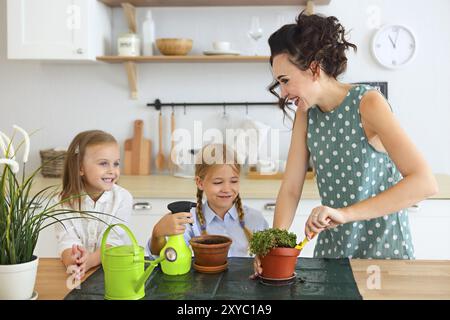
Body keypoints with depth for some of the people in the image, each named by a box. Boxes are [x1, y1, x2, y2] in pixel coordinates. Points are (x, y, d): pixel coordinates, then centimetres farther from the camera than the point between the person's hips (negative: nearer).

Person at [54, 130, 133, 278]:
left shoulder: (122, 198, -2)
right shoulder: (66, 200, -1)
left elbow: (113, 241, -10)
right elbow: (66, 240, -12)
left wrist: (90, 260, -29)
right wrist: (72, 260, -34)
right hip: (78, 272, 1)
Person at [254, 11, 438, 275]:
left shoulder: (367, 103, -18)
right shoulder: (306, 113, 0)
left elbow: (425, 182, -28)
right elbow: (291, 188, -2)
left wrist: (345, 212, -34)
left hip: (382, 250, -5)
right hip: (331, 250, 5)